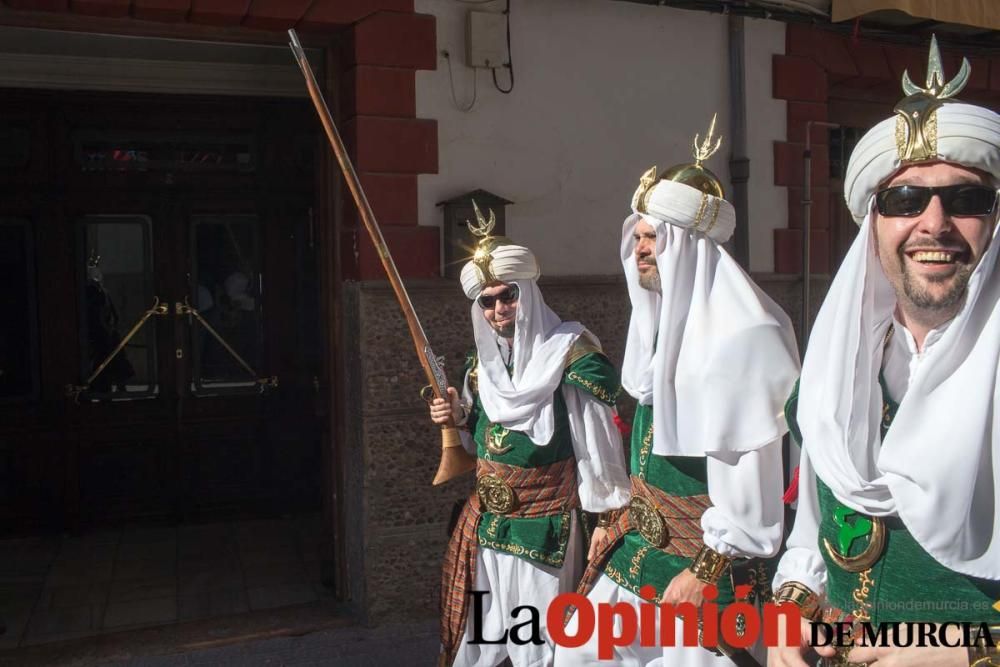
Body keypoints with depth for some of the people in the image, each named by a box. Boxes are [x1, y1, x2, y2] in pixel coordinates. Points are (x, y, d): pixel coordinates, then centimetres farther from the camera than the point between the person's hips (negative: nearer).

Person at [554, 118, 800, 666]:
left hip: (706, 548, -8)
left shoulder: (740, 334, -19)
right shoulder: (663, 318, 9)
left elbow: (748, 464, -20)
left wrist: (708, 568, -18)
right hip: (644, 536, 9)